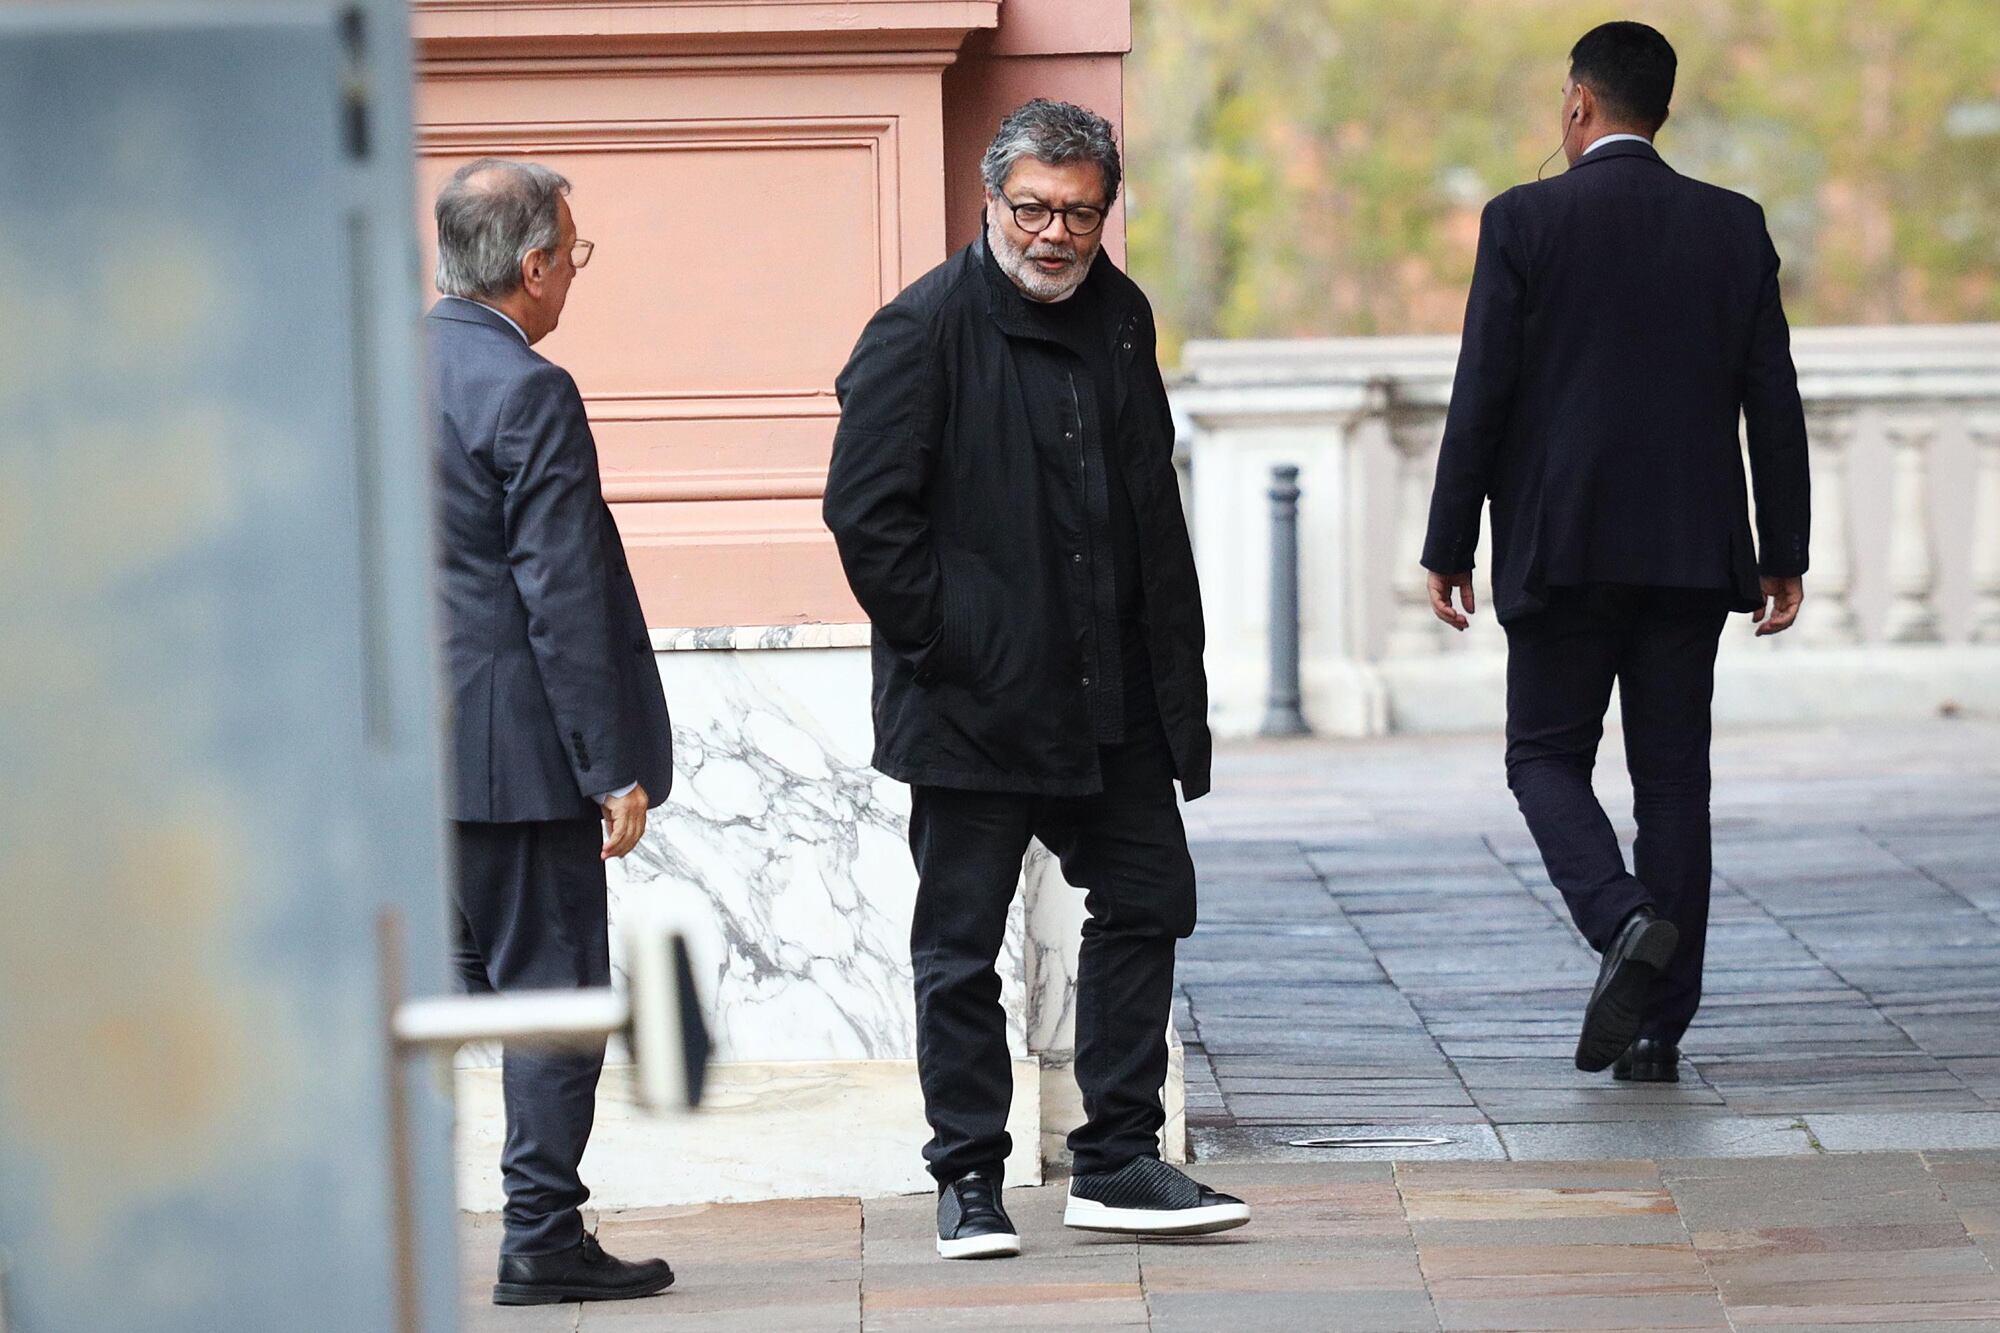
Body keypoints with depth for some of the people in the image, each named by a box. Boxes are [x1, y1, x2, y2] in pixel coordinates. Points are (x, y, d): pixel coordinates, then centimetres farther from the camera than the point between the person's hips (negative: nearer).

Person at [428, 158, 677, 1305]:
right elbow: (562, 599, -17)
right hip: (513, 748, -8)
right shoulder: (529, 394, -16)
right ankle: (543, 1239, 1)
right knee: (552, 985, 0)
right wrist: (614, 768, -14)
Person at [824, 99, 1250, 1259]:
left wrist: (1171, 668, 12)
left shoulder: (1121, 317, 9)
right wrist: (937, 640, -14)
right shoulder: (925, 329, -10)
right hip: (974, 702, -6)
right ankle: (971, 1182, 13)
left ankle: (1119, 1162, 19)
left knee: (1147, 903, 9)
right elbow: (867, 509, -13)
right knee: (961, 947, 3)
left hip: (1110, 696, 6)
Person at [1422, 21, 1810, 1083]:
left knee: (1546, 757, 9)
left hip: (1561, 547, -3)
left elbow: (1482, 395, -7)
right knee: (1672, 777, 7)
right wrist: (1783, 552, 10)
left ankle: (1625, 919, -17)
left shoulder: (1524, 221, -6)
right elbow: (1773, 400, 4)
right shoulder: (1734, 227, 4)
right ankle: (1657, 1027, 6)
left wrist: (1449, 546, -1)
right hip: (1692, 551, 3)